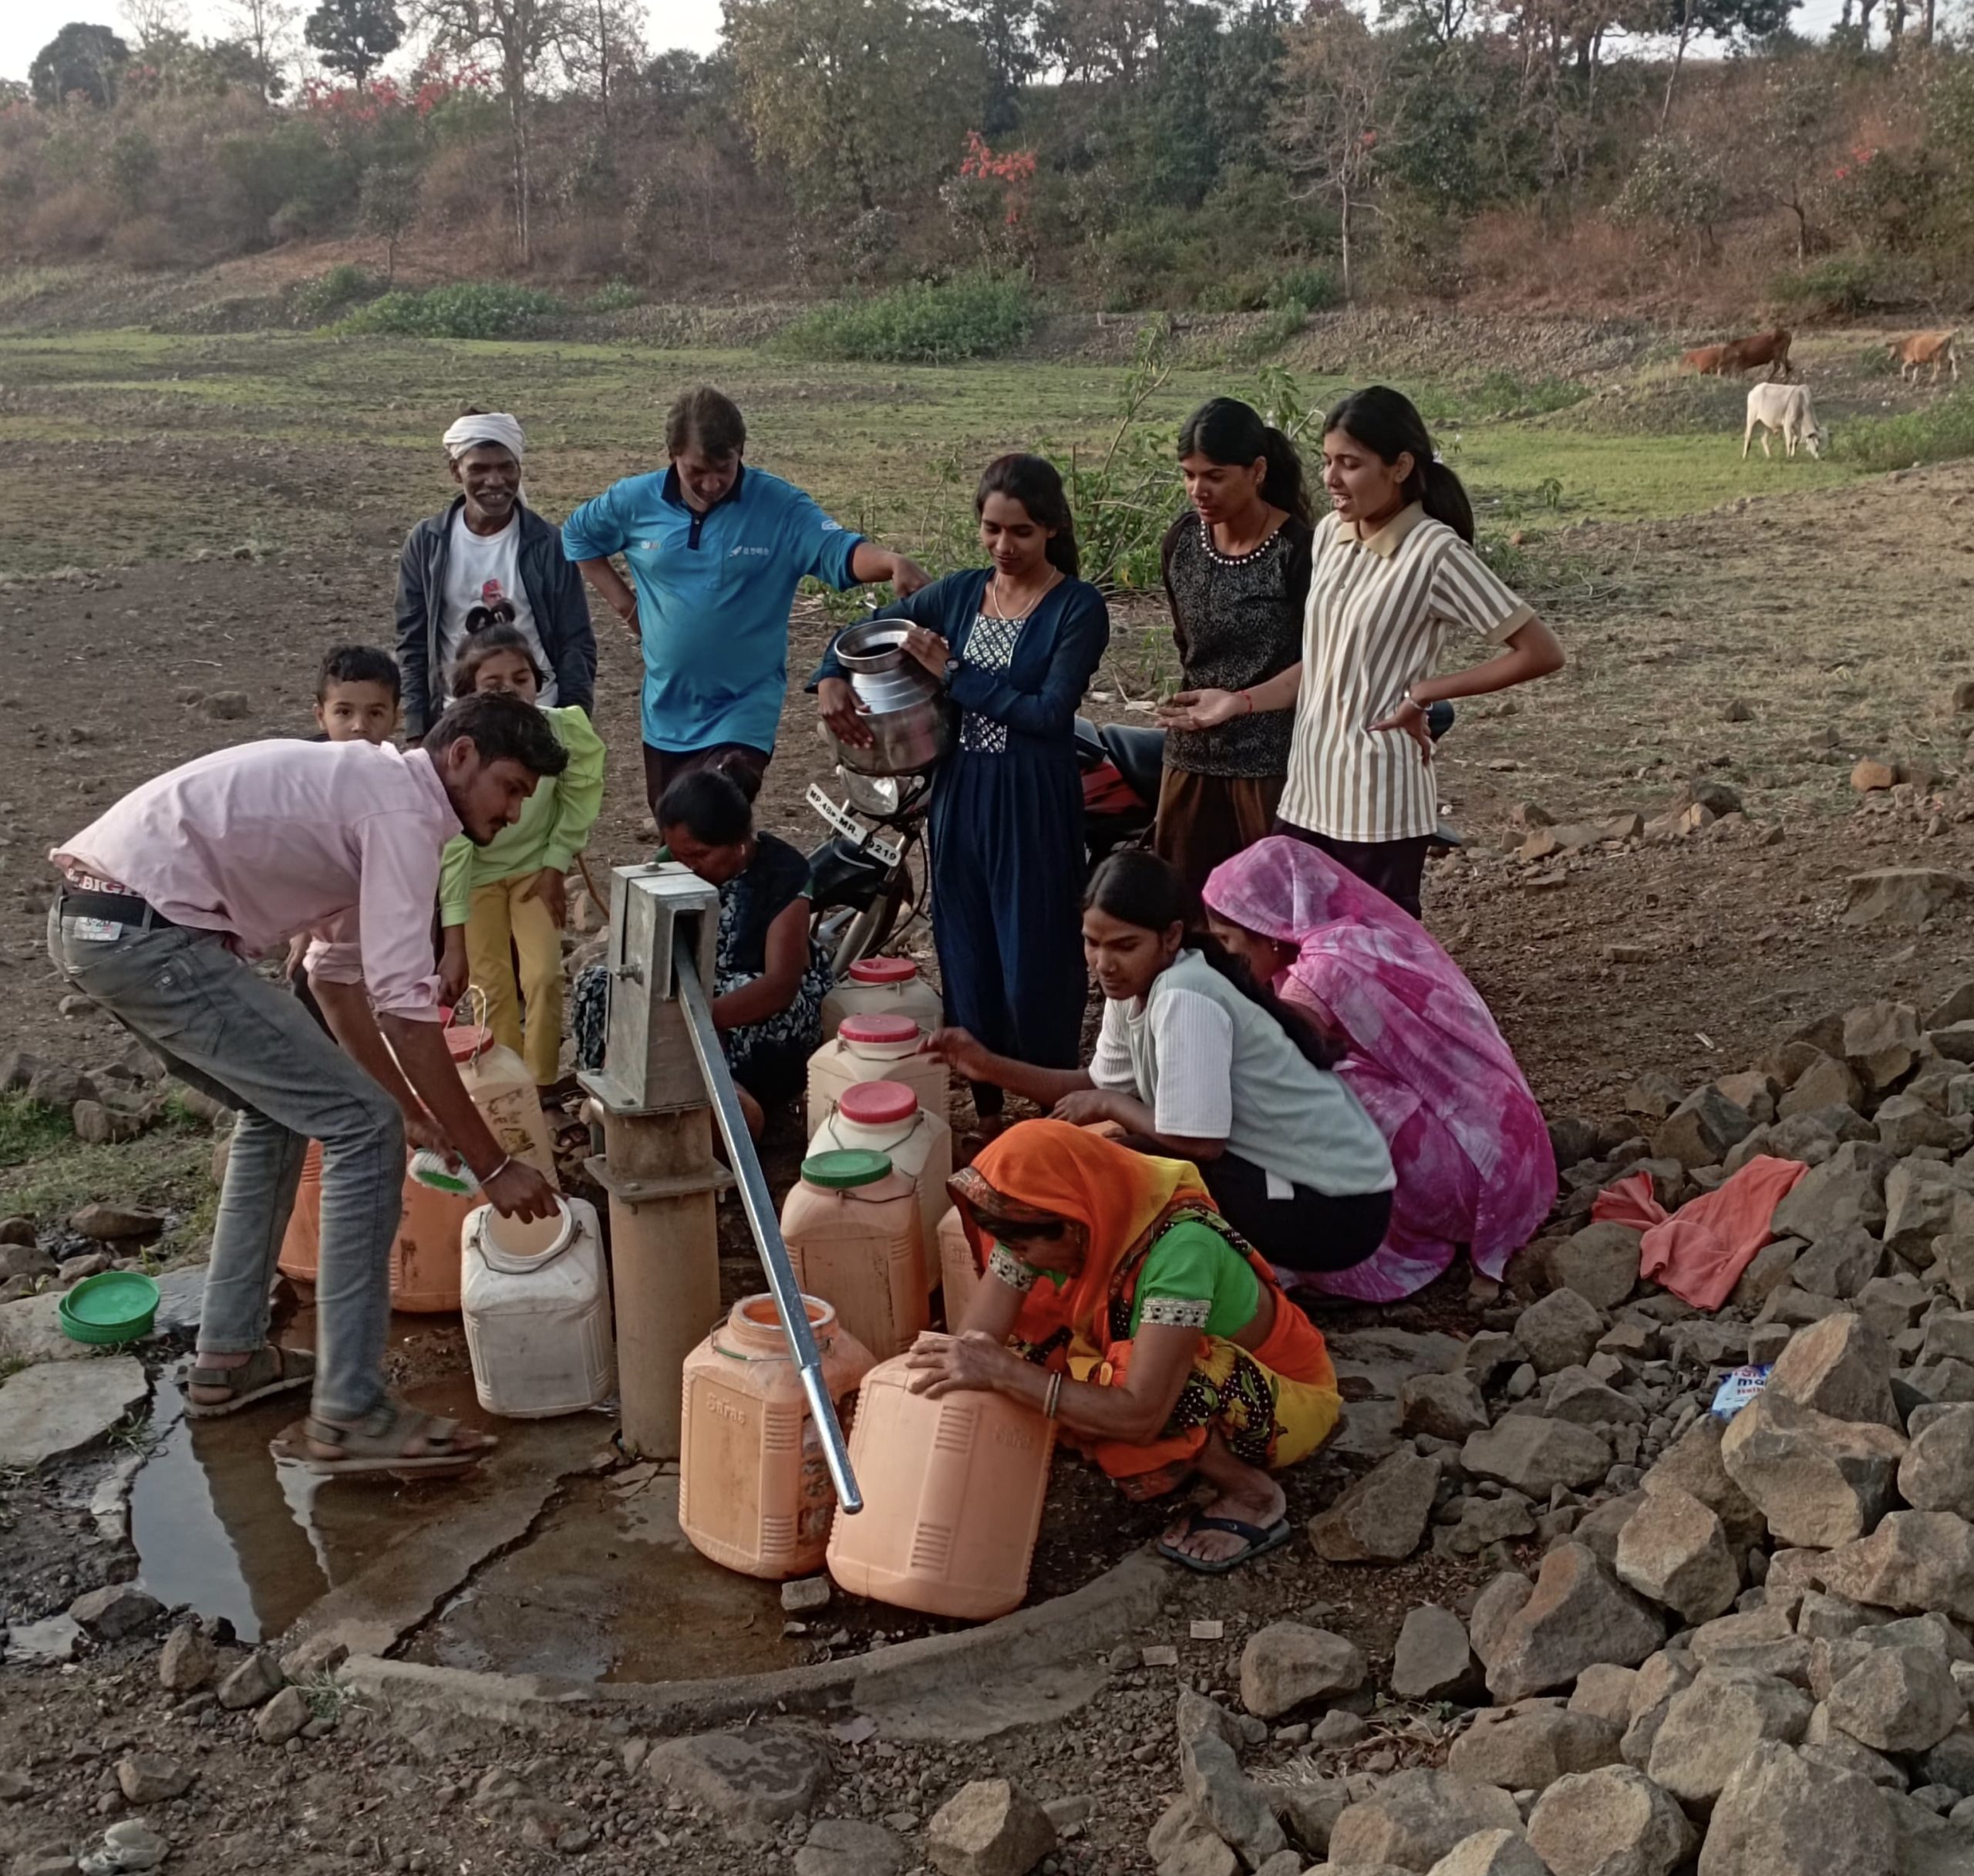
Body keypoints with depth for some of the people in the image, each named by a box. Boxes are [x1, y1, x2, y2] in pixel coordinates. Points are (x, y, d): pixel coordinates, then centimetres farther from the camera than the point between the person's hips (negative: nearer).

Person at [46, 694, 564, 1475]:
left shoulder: (365, 784, 21)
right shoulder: (402, 810, -10)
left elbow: (338, 969, 28)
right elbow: (404, 1008, -16)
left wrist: (410, 1107, 27)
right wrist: (492, 1165, -11)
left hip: (93, 921, 11)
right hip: (146, 932, -11)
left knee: (282, 1109, 25)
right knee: (361, 1129, -8)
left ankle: (228, 1357, 29)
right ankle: (350, 1414, -5)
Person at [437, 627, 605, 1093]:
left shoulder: (565, 730, -27)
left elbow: (579, 802, -7)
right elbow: (453, 848, -25)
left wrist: (555, 865, -7)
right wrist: (454, 945, -25)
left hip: (536, 865, 1)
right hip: (478, 873, -1)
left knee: (544, 975, -6)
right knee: (492, 985, 1)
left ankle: (543, 1082, 11)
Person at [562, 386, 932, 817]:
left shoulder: (779, 505, -13)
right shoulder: (636, 499, -4)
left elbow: (838, 551, -27)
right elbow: (577, 536, 14)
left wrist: (891, 561, -48)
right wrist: (624, 603, 4)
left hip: (741, 715, -4)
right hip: (665, 712, 4)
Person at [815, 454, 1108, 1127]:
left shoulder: (1078, 607, -7)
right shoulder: (959, 593, 8)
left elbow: (1049, 713, -17)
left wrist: (952, 674, -13)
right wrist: (831, 680, -2)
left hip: (1034, 807, -5)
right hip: (959, 798, 5)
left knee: (1035, 964, -1)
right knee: (965, 958, 10)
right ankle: (982, 1109, 24)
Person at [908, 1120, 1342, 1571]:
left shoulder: (1180, 1248, -37)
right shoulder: (1040, 1224, -18)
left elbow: (1139, 1414, -41)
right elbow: (972, 1345, -16)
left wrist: (1003, 1371, -42)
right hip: (1208, 1398, 7)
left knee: (1120, 1380, -33)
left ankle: (1253, 1494, -10)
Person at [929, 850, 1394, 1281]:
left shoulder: (1183, 998, -25)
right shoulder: (1132, 988, 1)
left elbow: (1198, 1140, -27)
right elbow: (1101, 1086, 11)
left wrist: (1109, 1106, -10)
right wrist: (990, 1066, 1)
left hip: (1334, 1208, -9)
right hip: (1279, 1170, 9)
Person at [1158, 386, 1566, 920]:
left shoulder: (1436, 553, -14)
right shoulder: (1330, 535, 7)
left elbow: (1541, 652, -14)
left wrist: (1425, 692, -13)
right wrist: (1241, 701, 5)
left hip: (1379, 802, -7)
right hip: (1308, 794, 7)